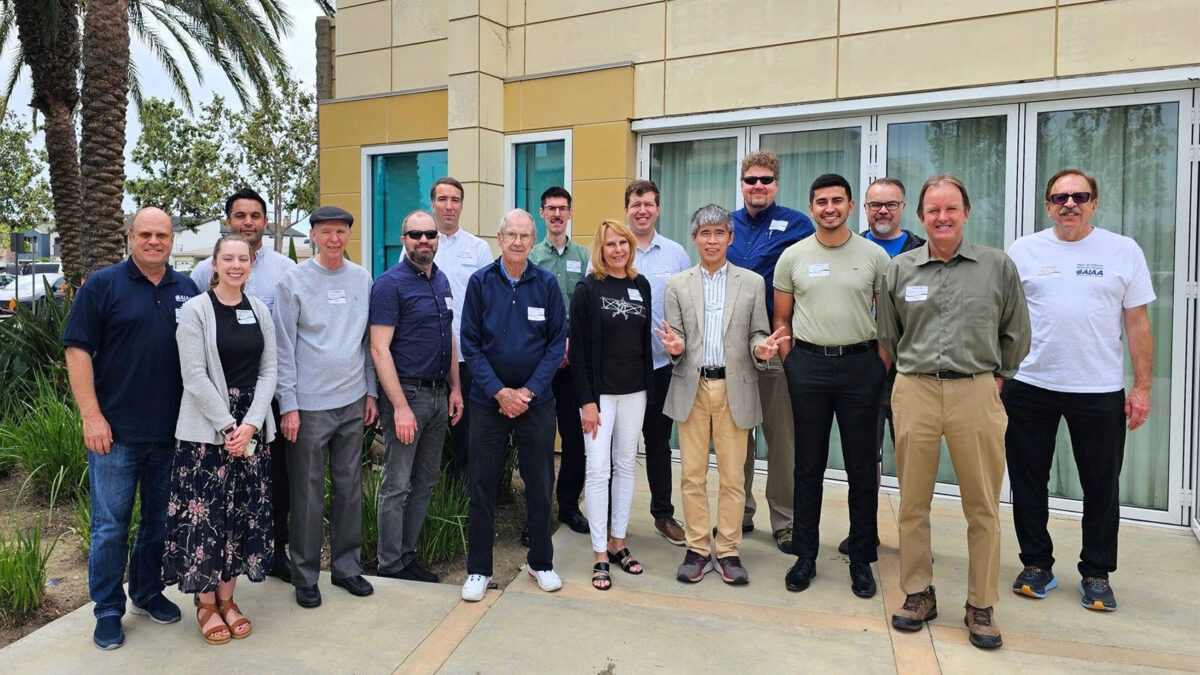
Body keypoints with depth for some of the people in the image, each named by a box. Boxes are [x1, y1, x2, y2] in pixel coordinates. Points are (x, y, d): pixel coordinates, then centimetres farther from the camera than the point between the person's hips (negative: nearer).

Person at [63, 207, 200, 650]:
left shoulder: (187, 290, 8)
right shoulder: (103, 285, -2)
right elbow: (77, 350, -6)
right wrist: (91, 416, -12)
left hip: (172, 432, 4)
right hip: (115, 431, -3)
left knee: (161, 519, 15)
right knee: (110, 525, 6)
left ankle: (148, 592, 33)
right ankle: (108, 610, 21)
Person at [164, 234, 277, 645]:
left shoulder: (259, 310, 7)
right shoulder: (195, 310, -5)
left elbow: (268, 371, 4)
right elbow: (194, 377, -10)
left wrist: (250, 424, -8)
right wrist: (228, 426, -14)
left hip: (251, 427, 4)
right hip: (206, 430, -4)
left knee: (244, 514, 9)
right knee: (205, 515, 1)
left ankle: (227, 598, 24)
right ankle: (206, 604, 18)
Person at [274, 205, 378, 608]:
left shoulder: (362, 279, 7)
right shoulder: (294, 281, -4)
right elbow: (284, 347, -5)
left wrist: (370, 392, 9)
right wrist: (288, 405, -8)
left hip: (353, 402, 4)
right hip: (309, 405, -3)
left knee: (350, 488, 11)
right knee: (307, 495, 5)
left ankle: (346, 566, 26)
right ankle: (305, 575, 19)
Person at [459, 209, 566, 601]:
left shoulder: (547, 284, -1)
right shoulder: (480, 282, -3)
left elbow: (557, 343, -1)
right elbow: (470, 344, -3)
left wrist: (529, 390, -10)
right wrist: (499, 391, -12)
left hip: (536, 400, 1)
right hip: (488, 399, 0)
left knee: (539, 483, 10)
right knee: (482, 485, 5)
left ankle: (541, 562, 27)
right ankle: (478, 569, 20)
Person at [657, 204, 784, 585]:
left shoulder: (753, 283, 8)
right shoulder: (677, 285, 8)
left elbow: (757, 334, 8)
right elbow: (674, 338, 6)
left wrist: (762, 348, -15)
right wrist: (675, 347, -17)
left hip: (734, 388, 0)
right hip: (692, 388, 1)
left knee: (733, 475, 4)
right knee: (692, 474, 5)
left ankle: (729, 551, 17)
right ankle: (697, 549, 17)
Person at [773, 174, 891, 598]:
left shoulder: (874, 256, 3)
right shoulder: (793, 257, 5)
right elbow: (781, 319, 10)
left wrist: (880, 366, -1)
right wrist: (791, 364, 2)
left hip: (859, 365, 0)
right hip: (808, 365, 1)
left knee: (862, 467, 6)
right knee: (808, 467, 8)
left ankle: (861, 560, 20)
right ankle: (805, 556, 20)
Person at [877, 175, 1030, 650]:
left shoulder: (998, 266, 3)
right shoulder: (899, 269, 6)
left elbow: (1015, 332, 12)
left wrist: (997, 376, 12)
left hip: (976, 393, -1)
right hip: (914, 392, 1)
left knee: (983, 505, 5)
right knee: (913, 501, 8)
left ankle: (981, 606, 20)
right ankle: (918, 594, 23)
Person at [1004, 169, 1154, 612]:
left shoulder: (1123, 251, 2)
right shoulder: (1022, 252, 2)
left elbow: (1137, 323, 3)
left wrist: (1142, 386, -1)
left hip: (1101, 391, 0)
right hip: (1030, 387, 1)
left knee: (1102, 487, 9)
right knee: (1028, 482, 9)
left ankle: (1096, 573, 26)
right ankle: (1037, 564, 26)